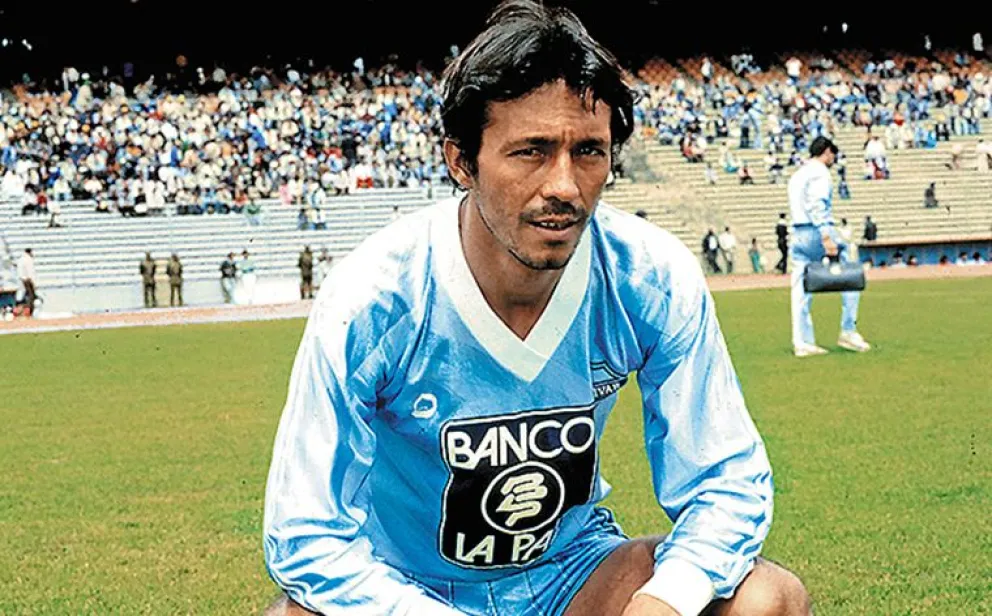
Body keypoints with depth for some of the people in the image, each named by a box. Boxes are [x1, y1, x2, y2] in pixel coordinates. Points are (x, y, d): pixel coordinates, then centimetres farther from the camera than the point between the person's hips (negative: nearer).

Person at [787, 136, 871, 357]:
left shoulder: (797, 174, 22)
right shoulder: (819, 171, -6)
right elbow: (816, 205, -18)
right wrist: (826, 237, -25)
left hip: (797, 232, 9)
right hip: (817, 231, -9)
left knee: (801, 292, 4)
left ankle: (802, 343, 2)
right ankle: (848, 331, 0)